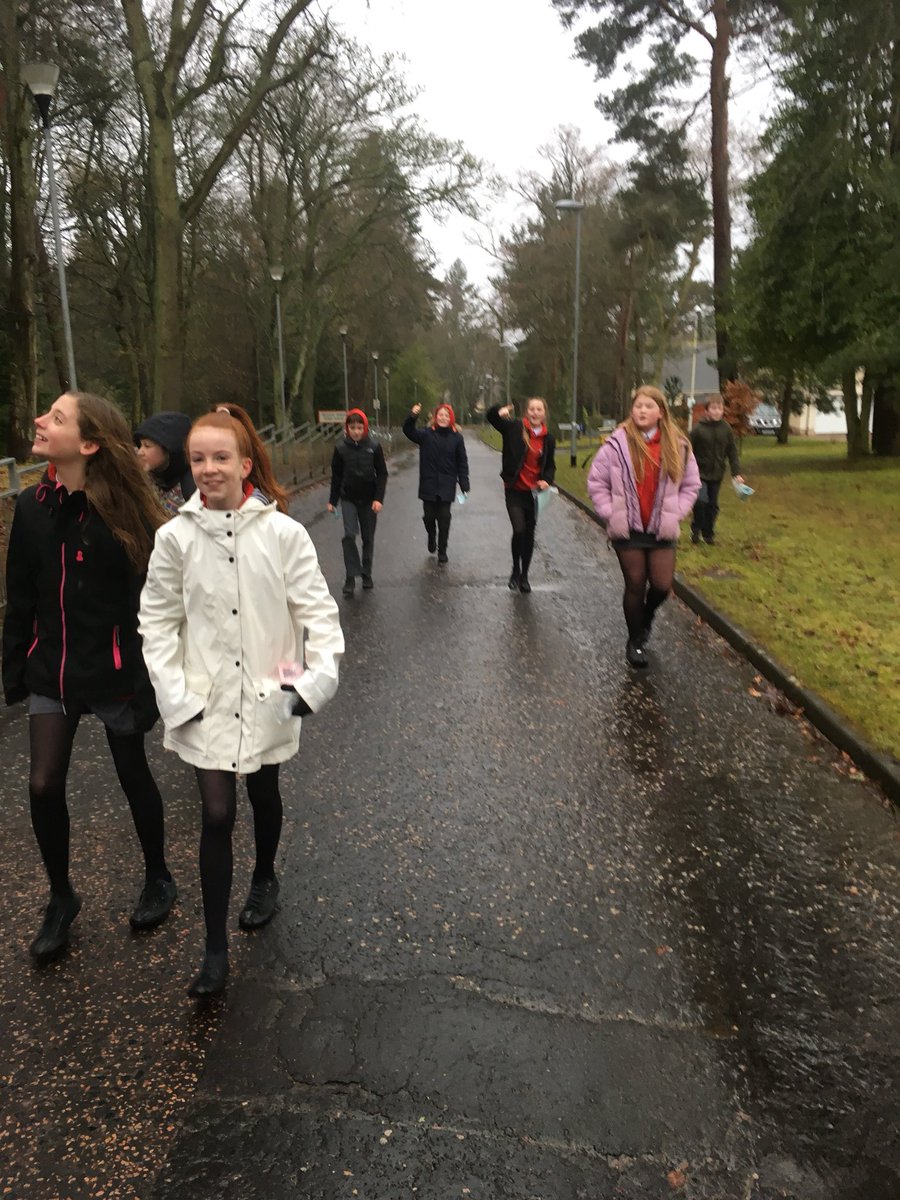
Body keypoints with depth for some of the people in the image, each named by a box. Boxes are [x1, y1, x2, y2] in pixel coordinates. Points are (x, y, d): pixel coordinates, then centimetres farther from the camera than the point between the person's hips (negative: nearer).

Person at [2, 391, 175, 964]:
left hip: (112, 671, -4)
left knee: (134, 776, 12)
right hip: (52, 670, 4)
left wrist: (148, 684, -16)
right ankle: (61, 898, 27)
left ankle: (159, 879, 37)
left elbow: (146, 605, -16)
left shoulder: (125, 511, -17)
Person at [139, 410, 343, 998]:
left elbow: (317, 609, -7)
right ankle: (216, 949, 11)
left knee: (264, 795, 20)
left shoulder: (283, 532, -11)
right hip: (205, 701, 0)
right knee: (217, 815, -3)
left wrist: (318, 676, -16)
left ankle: (265, 879, 49)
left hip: (267, 696, 0)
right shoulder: (176, 537, -7)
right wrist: (174, 692, -8)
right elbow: (158, 620, -1)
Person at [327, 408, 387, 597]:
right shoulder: (341, 448, -5)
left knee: (368, 538, 9)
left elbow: (382, 474, -3)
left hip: (369, 499, 0)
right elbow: (336, 476, 4)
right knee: (349, 535, -15)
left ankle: (366, 574, 24)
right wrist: (332, 500, 7)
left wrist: (379, 498, -13)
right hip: (348, 498, 0)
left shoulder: (373, 446, -7)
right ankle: (350, 576, -8)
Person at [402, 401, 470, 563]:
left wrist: (464, 484, -3)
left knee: (444, 519, 2)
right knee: (429, 516, 7)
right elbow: (409, 431, -15)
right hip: (428, 484, 0)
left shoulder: (457, 437, 1)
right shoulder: (427, 434, 0)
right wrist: (412, 416, -32)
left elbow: (462, 463, 2)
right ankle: (432, 537, 39)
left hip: (446, 486, 0)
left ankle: (442, 550, 14)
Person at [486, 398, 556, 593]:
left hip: (533, 491, 3)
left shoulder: (548, 438, 2)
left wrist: (546, 480, -8)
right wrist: (500, 411, -26)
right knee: (519, 530, -17)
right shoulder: (515, 428, -6)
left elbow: (550, 465, 11)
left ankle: (524, 575, 26)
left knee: (529, 534, 10)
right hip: (514, 490, -3)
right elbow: (491, 415, -4)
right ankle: (516, 570, 6)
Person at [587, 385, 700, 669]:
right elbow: (596, 482, -2)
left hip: (662, 531, 2)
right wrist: (610, 514, -7)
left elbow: (691, 485, 9)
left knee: (662, 585, 0)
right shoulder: (617, 443, -8)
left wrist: (675, 513, -2)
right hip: (628, 530, -2)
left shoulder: (677, 446, -2)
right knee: (635, 586, 6)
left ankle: (646, 616, 35)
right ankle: (636, 640, 24)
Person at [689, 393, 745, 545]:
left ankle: (708, 534, 24)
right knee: (701, 501, -18)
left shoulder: (726, 429, -1)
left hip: (717, 474, 3)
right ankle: (696, 530, 3)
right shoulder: (698, 429, -11)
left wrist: (736, 473, -4)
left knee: (712, 505, 10)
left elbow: (732, 453, 3)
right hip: (700, 473, -3)